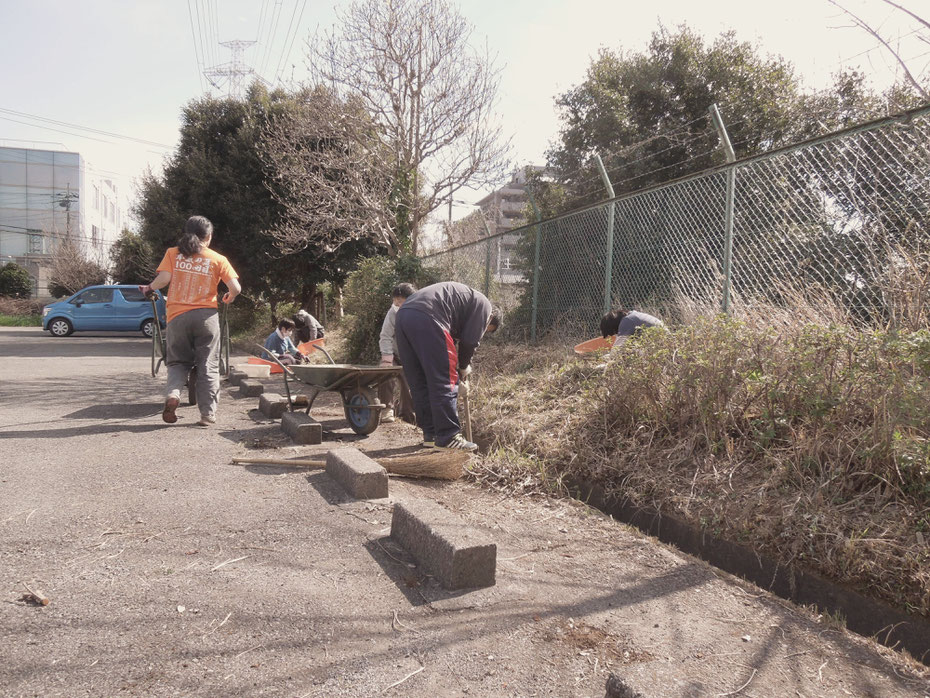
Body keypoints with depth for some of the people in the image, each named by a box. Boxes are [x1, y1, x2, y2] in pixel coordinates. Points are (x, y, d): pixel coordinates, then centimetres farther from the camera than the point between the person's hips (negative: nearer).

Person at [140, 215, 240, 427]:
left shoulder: (173, 254, 7)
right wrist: (229, 297, 18)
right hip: (206, 315, -1)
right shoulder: (218, 259, 4)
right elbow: (235, 287, -4)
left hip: (177, 316, 1)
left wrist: (149, 288, 12)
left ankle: (172, 393, -10)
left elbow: (163, 278, -8)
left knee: (178, 362, 17)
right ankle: (208, 413, 4)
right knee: (208, 366, 6)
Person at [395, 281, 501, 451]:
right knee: (445, 382, -3)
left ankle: (430, 434, 20)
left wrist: (459, 364, 26)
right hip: (427, 317, -9)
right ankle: (447, 437, -2)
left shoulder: (464, 295, 38)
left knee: (419, 383, 13)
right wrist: (464, 366, 21)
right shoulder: (483, 304, 13)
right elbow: (470, 340, 5)